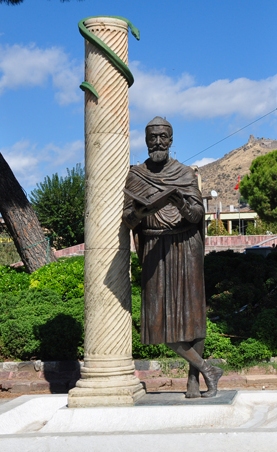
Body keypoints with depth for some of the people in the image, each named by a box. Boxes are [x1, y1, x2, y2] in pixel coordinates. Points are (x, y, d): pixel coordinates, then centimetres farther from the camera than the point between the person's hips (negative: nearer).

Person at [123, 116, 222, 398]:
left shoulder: (186, 174, 7)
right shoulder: (135, 176, 7)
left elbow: (197, 214, -4)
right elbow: (127, 220, 0)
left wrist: (183, 203, -25)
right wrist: (140, 211, -22)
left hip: (186, 247, -1)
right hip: (154, 249, 1)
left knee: (191, 311, -4)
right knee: (160, 318, -5)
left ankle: (193, 379, 9)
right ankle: (207, 370, 7)